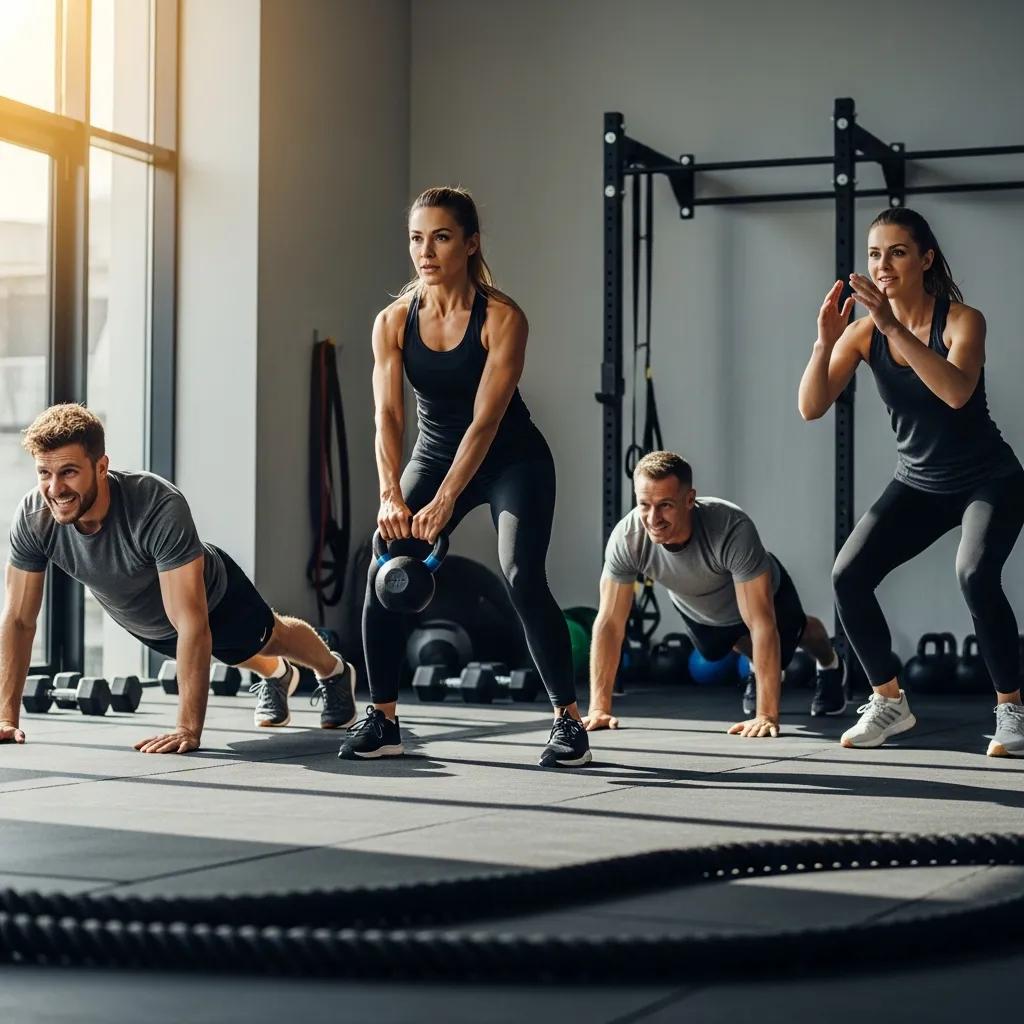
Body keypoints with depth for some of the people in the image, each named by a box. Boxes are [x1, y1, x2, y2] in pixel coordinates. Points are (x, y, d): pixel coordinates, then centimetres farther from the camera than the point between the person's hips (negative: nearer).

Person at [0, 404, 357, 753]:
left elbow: (192, 624, -46)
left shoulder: (160, 507, -47)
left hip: (210, 597, -4)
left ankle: (335, 672, 62)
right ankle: (277, 675, 68)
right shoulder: (32, 517, -34)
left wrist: (188, 728, -48)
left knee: (269, 638, 28)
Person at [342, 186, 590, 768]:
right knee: (384, 572, -11)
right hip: (435, 454, 4)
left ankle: (570, 720, -9)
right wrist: (391, 495, -33)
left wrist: (444, 502, -37)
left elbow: (485, 419, -27)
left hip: (511, 460, -4)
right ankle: (383, 719, 1)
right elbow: (388, 415, -17)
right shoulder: (394, 321, -9)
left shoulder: (502, 318, -21)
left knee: (522, 577, -21)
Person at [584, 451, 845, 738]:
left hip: (762, 594, -2)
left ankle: (830, 665, 61)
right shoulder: (626, 538, -39)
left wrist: (767, 715, -48)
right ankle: (761, 670, 61)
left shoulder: (732, 528, -48)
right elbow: (610, 622, -29)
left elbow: (760, 624, -45)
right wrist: (599, 708, -31)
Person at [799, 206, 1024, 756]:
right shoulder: (863, 332, -8)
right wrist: (825, 341, -32)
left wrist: (894, 326, -43)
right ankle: (889, 701, 6)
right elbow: (811, 407, -16)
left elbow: (957, 391, -38)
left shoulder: (962, 320, -18)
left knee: (975, 575, -30)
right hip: (918, 485, 4)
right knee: (848, 577, -12)